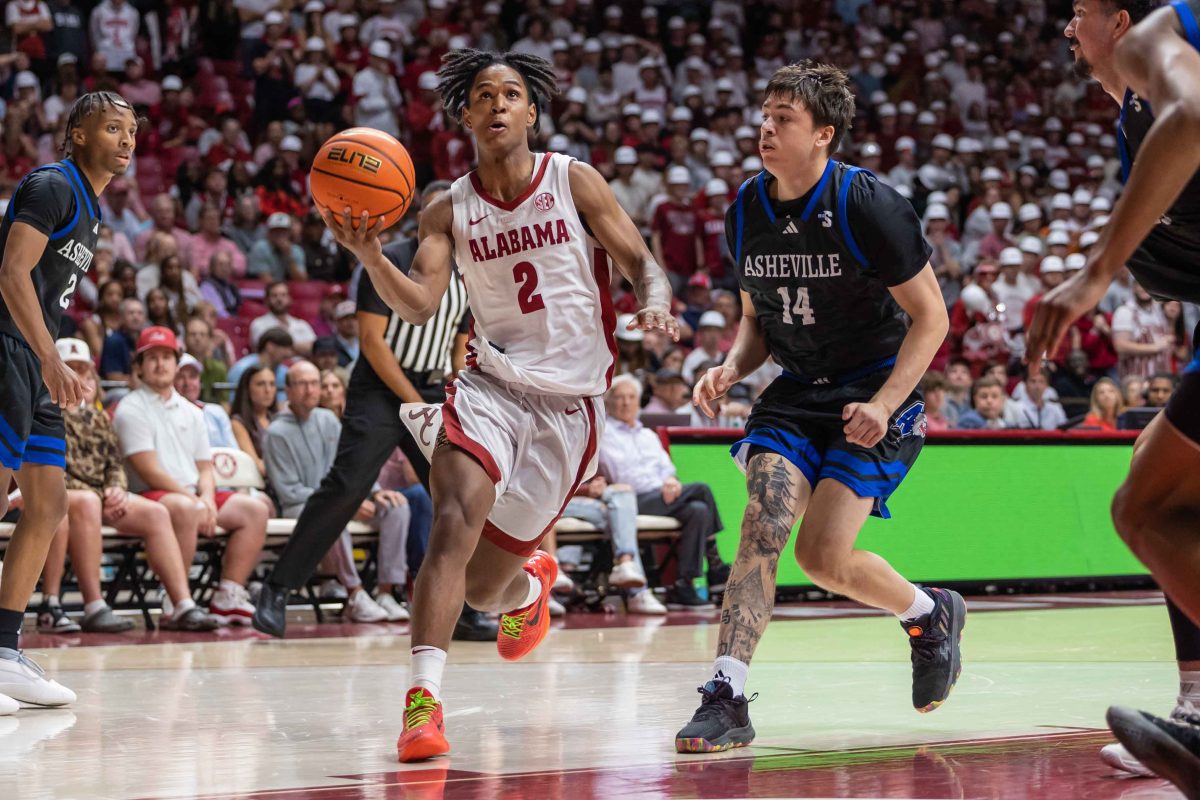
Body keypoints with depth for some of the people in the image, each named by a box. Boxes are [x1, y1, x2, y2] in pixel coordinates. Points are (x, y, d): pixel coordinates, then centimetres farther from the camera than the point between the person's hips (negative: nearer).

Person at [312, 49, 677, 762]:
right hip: (492, 385, 1)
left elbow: (640, 262, 1)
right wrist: (371, 257, -28)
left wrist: (657, 304, -22)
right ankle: (424, 698, -28)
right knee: (455, 522, -28)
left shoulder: (574, 182, 0)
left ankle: (529, 583, 43)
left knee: (483, 586, 4)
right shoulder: (451, 211, 3)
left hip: (571, 401, -1)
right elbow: (419, 304, -9)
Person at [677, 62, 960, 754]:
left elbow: (931, 316, -11)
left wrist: (883, 404, -22)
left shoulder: (867, 205, -16)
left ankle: (931, 614, 17)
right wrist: (732, 369, -6)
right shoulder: (747, 210, 2)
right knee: (764, 525, -18)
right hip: (797, 392, 5)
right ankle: (727, 698, -21)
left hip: (878, 392, -5)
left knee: (823, 554, -14)